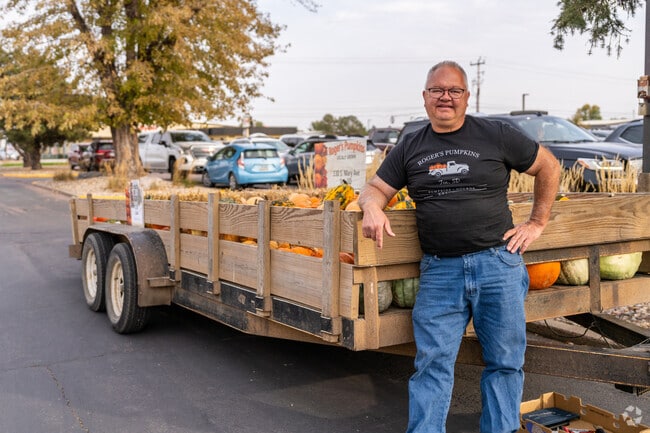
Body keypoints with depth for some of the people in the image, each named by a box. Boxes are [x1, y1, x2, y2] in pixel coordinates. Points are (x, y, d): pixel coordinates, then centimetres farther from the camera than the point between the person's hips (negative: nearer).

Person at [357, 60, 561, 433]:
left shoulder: (495, 135, 6)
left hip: (498, 263, -1)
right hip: (439, 271, 1)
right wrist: (372, 206, -11)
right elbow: (375, 188, 14)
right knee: (432, 363, -2)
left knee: (505, 362, 7)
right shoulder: (410, 147, 13)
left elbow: (548, 166, 15)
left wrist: (538, 223, 9)